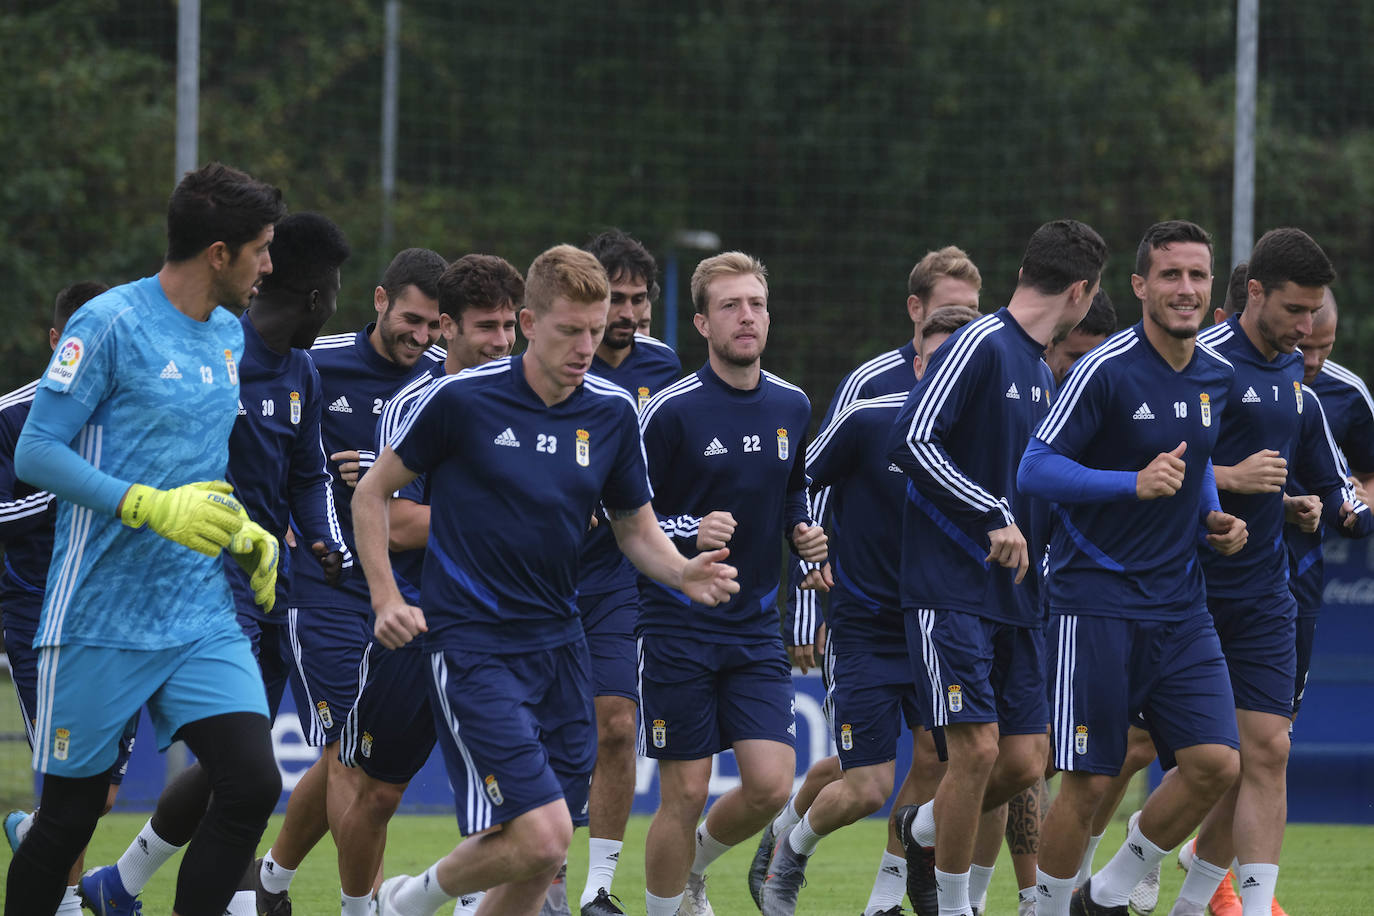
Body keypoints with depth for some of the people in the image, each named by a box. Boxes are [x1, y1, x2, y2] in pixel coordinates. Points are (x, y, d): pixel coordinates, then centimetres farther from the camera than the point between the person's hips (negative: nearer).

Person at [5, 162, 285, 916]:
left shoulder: (229, 337, 14)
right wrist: (152, 509, -21)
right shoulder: (110, 324, -10)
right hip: (100, 620, -6)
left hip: (203, 620, 6)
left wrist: (244, 534, 10)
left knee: (253, 783, -11)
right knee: (71, 813, 2)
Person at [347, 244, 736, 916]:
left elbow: (635, 529, 15)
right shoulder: (463, 398, -10)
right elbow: (372, 491, 2)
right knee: (541, 838, -17)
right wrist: (386, 600, -6)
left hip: (558, 642, 6)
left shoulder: (612, 412, 4)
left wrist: (685, 574, -6)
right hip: (472, 648, -6)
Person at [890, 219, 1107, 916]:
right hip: (951, 588, -8)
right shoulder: (980, 346, -10)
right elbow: (910, 440, -20)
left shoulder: (1041, 373, 18)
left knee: (1023, 762, 3)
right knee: (977, 748, -13)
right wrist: (996, 515, -21)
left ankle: (921, 830, 30)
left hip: (1015, 595, 8)